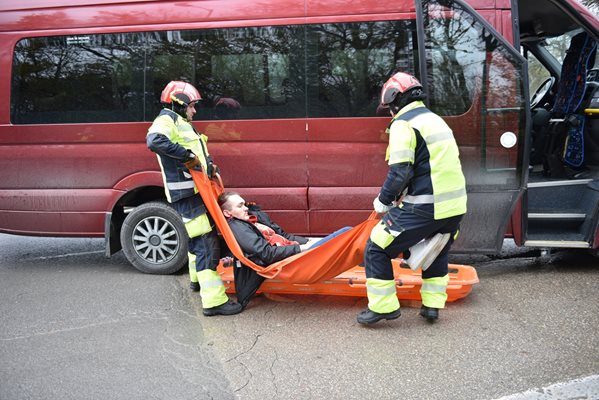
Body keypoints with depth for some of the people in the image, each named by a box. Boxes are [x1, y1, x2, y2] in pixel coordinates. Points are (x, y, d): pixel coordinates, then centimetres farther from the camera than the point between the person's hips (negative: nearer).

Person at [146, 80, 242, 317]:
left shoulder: (181, 124, 24)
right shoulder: (167, 119, -8)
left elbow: (197, 155, 25)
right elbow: (155, 141, -30)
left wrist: (208, 165, 5)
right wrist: (188, 156, -28)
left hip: (195, 191, 11)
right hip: (185, 194, -11)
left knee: (197, 238, 28)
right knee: (206, 244, -14)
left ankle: (198, 278, 48)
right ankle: (214, 301, -15)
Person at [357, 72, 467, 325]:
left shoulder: (403, 124, -9)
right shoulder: (436, 120, 18)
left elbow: (400, 172, -17)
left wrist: (383, 201, -3)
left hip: (424, 209, -9)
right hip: (455, 205, 9)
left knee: (376, 248, 3)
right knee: (437, 251, 30)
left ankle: (383, 306, 7)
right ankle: (432, 305, 31)